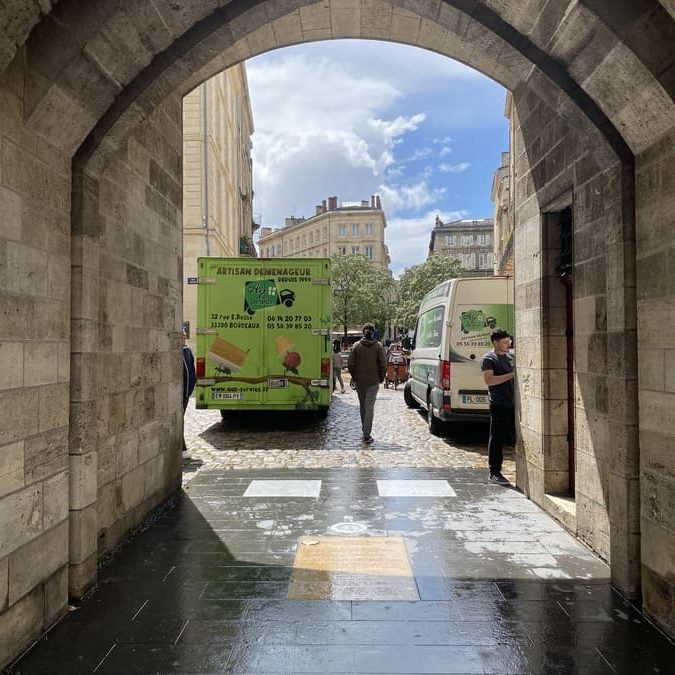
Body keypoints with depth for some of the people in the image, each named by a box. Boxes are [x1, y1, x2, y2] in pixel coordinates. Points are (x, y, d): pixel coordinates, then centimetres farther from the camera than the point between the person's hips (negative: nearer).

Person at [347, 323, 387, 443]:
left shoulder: (357, 346, -2)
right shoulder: (378, 346, -5)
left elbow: (350, 364, -4)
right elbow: (383, 364, -7)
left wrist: (354, 376, 11)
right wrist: (381, 378, 7)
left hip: (359, 380, 2)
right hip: (373, 381, -2)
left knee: (362, 405, 17)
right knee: (369, 407, -2)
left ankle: (365, 430, 29)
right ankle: (366, 435, -7)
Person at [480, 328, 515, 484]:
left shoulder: (511, 356, 16)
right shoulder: (488, 358, -5)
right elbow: (489, 380, -19)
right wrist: (512, 375, -20)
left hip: (514, 403, 7)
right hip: (499, 405, -7)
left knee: (516, 436, 11)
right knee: (497, 439, -1)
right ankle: (494, 473, 7)